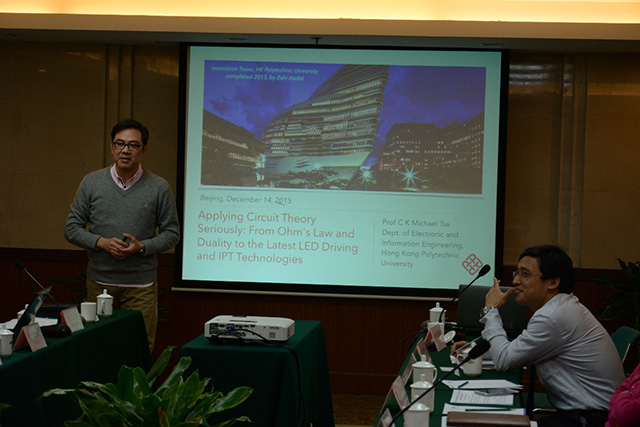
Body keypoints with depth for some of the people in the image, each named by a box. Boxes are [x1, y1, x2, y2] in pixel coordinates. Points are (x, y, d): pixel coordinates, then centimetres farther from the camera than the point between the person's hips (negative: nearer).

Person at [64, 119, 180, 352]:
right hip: (99, 282, 1)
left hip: (141, 285, -1)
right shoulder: (91, 182, 3)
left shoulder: (159, 188, 0)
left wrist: (142, 247, -13)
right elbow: (72, 228, 6)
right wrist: (101, 242, -11)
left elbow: (171, 232, 5)